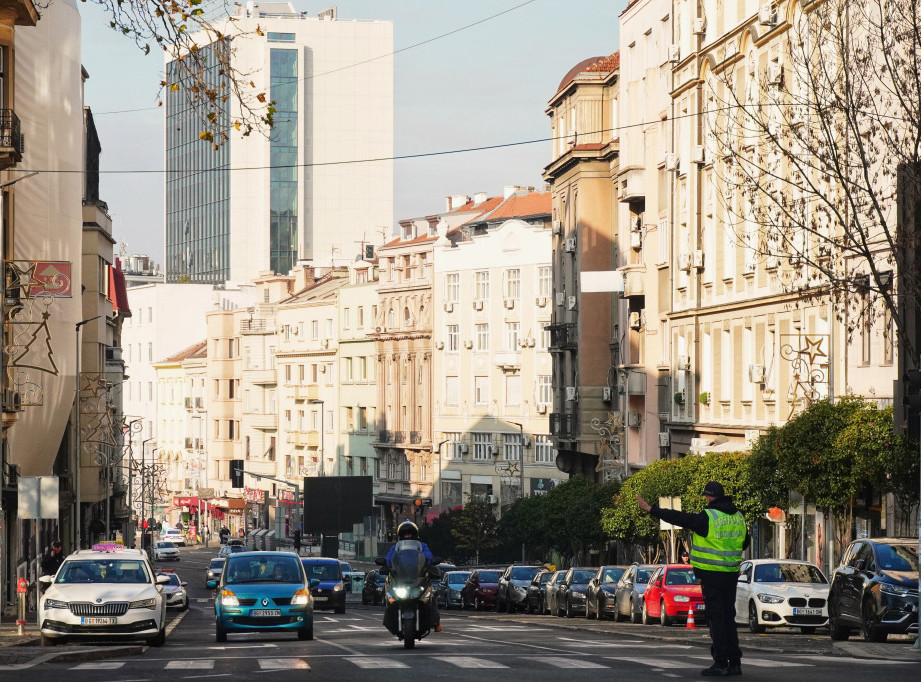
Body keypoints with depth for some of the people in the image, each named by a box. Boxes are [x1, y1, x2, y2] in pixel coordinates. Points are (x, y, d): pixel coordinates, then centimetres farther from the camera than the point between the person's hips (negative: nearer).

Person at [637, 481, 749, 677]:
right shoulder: (738, 517, 9)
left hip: (712, 575, -7)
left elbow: (679, 518, -13)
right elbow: (744, 542, 22)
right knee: (728, 618, 12)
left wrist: (651, 509, -7)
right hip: (731, 573, 7)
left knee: (716, 618, -5)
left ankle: (721, 663, -7)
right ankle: (734, 662, 13)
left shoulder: (707, 517, -14)